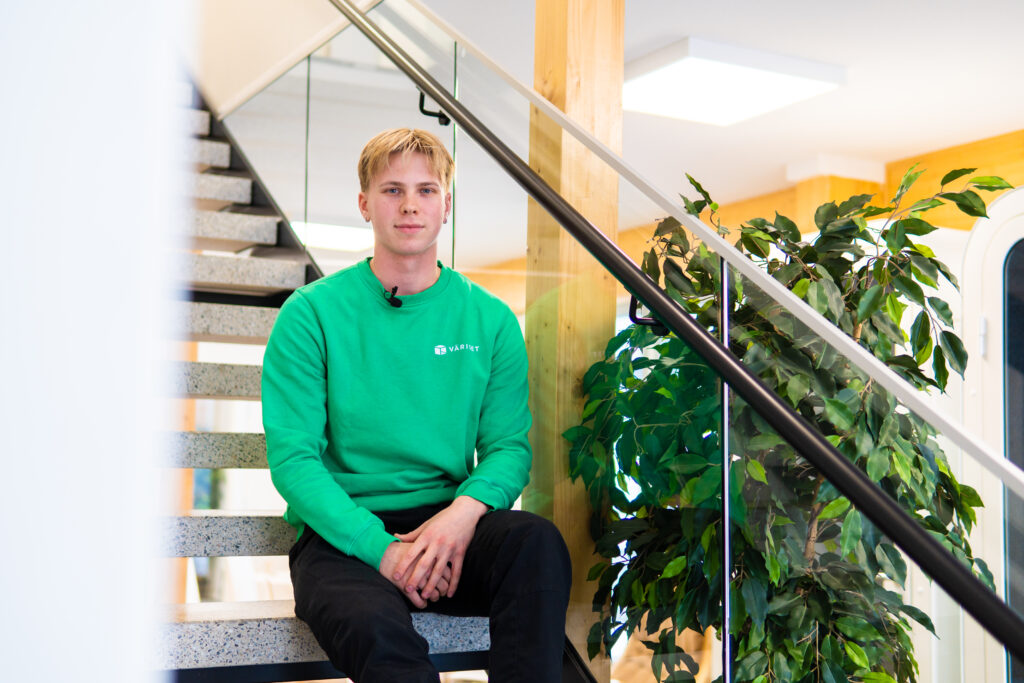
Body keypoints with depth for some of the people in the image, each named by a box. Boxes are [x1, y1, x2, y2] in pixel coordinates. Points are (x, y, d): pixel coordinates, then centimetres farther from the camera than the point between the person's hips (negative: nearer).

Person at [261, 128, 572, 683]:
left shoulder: (491, 320, 9)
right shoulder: (312, 313, 1)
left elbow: (509, 446, 6)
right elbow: (292, 456, -4)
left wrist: (465, 509, -18)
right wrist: (380, 547, -18)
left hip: (448, 526, 3)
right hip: (342, 534, -2)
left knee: (536, 540, -30)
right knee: (374, 625, -36)